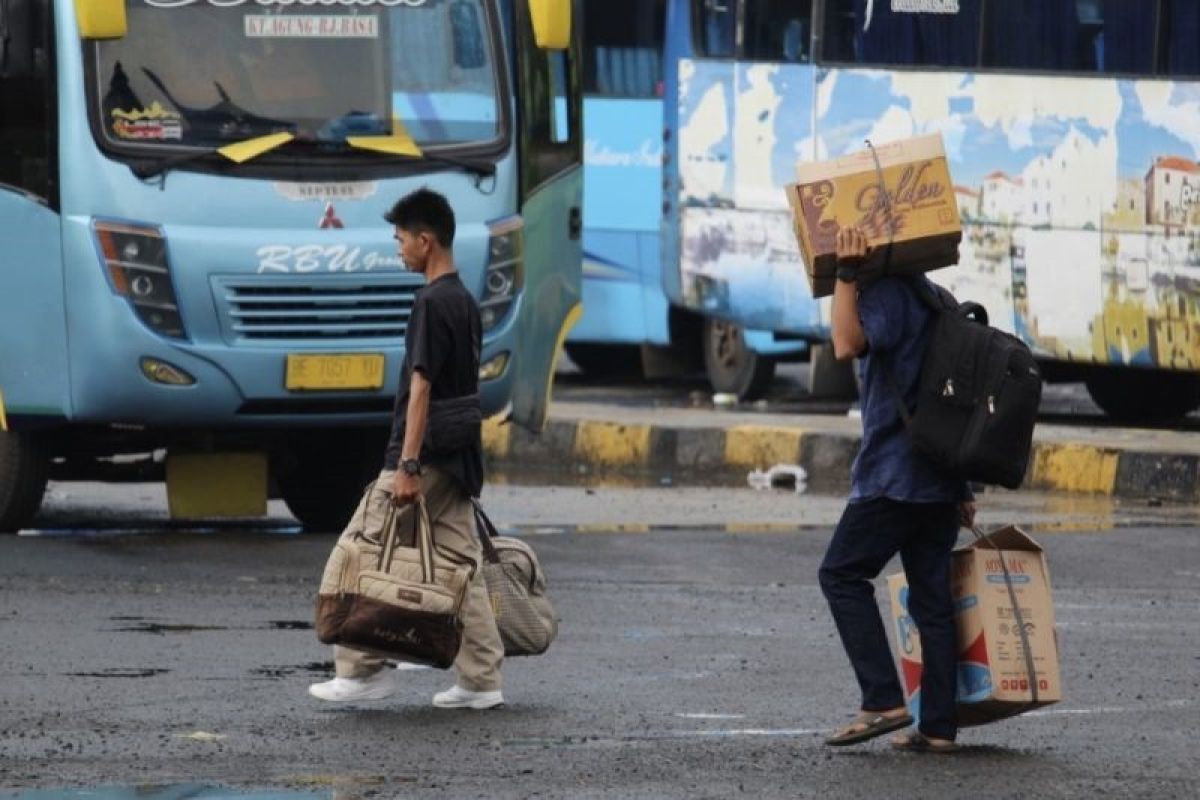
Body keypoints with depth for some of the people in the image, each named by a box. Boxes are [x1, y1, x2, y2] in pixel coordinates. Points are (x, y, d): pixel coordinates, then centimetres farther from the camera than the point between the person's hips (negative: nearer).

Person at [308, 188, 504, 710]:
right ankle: (481, 680, 4)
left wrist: (407, 465, -22)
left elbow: (421, 387, -19)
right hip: (461, 459, 9)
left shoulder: (432, 303, -15)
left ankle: (363, 669, -1)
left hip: (427, 454, -9)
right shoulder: (466, 301, 14)